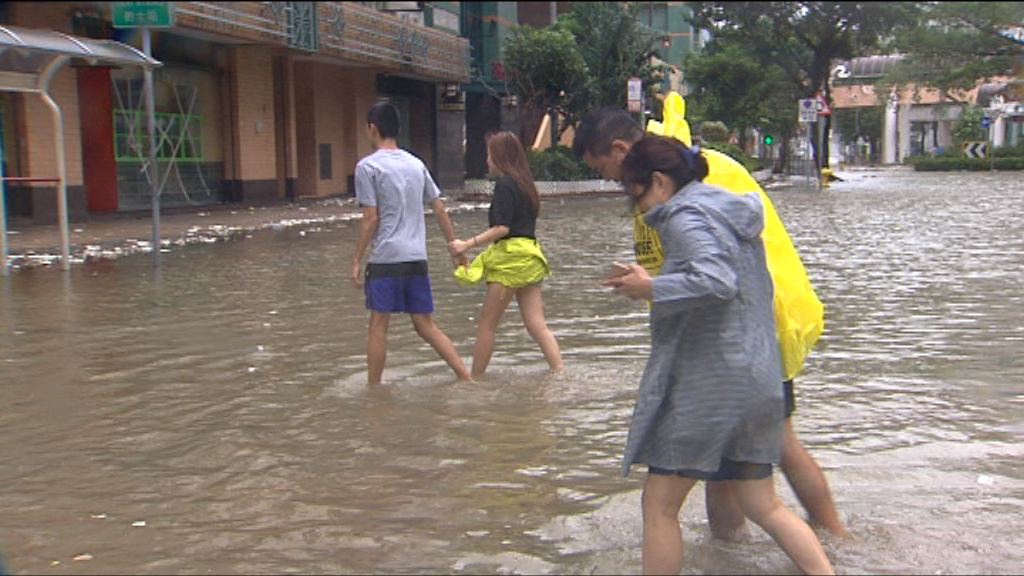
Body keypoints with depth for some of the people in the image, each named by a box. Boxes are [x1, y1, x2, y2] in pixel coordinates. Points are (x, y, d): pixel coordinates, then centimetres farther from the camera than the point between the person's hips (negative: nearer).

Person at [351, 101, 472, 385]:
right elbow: (439, 209, 13)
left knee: (378, 325, 3)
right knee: (426, 325, 11)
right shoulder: (416, 164, 13)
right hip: (417, 257, 6)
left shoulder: (368, 166, -5)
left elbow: (371, 219, -9)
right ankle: (466, 378, 4)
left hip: (386, 257, -6)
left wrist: (357, 260, -4)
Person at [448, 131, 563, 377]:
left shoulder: (504, 184, -10)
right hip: (529, 255, 9)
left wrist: (467, 244, -17)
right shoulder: (524, 183, 17)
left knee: (486, 325, 1)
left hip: (511, 259, -9)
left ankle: (474, 379, 7)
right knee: (537, 325, 5)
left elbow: (502, 228, -18)